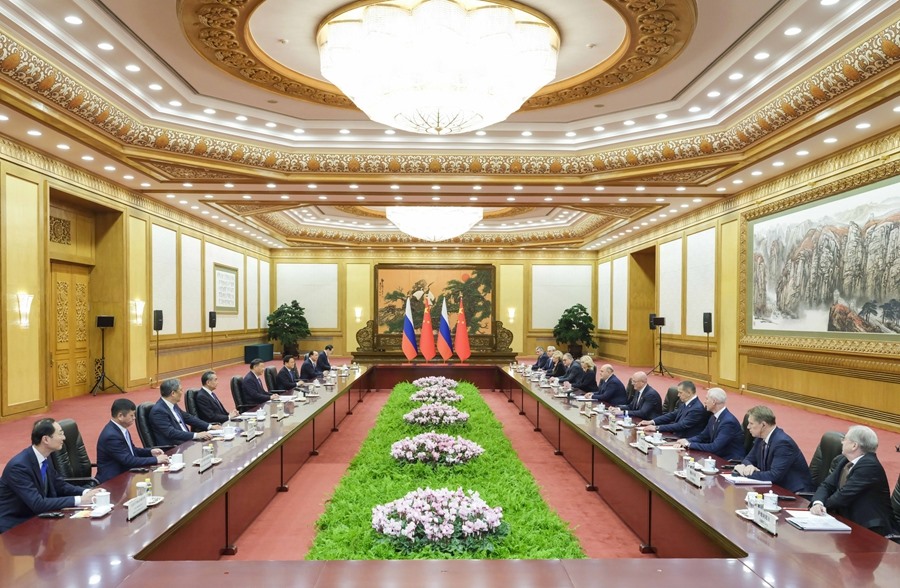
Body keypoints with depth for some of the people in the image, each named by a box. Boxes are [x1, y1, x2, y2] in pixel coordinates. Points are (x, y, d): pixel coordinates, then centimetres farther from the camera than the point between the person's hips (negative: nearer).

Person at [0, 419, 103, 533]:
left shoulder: (45, 457, -1)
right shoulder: (19, 466, -25)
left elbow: (59, 485, 8)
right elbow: (38, 504, -29)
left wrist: (86, 492, -9)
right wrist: (79, 500, -28)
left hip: (35, 515, 8)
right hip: (13, 524, -7)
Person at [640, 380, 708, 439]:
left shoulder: (697, 409, -21)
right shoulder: (686, 403, 7)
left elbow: (681, 426, -24)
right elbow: (672, 415, 12)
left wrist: (657, 428, -24)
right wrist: (652, 421, 0)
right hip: (677, 436, 8)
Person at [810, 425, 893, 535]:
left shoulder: (870, 465, -19)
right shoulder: (844, 461, 6)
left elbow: (843, 497, -20)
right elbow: (827, 485, 2)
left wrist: (823, 505, -3)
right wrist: (818, 503, -18)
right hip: (847, 522, 7)